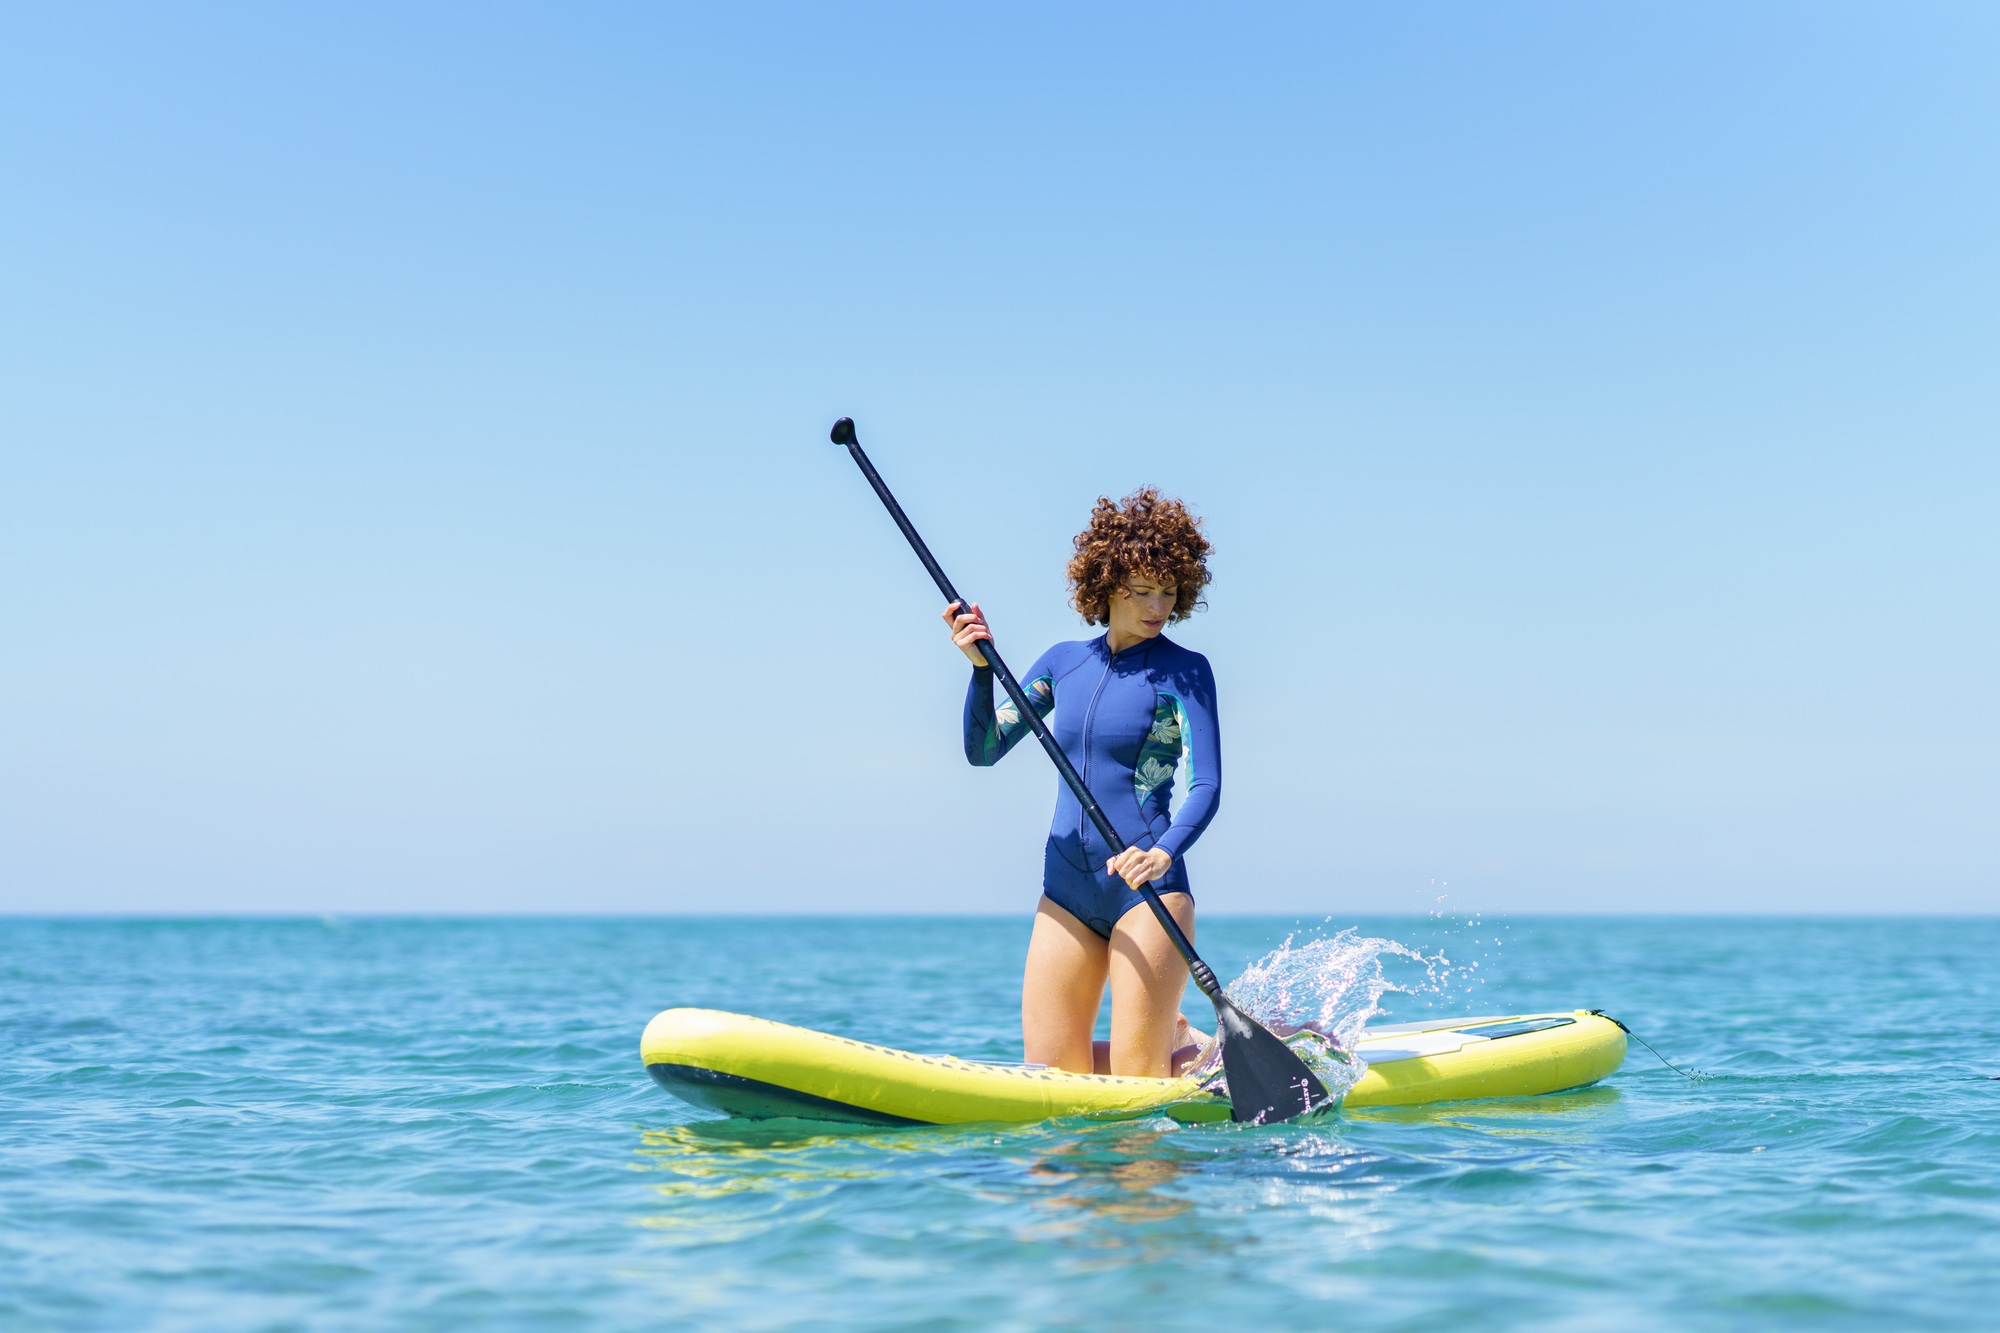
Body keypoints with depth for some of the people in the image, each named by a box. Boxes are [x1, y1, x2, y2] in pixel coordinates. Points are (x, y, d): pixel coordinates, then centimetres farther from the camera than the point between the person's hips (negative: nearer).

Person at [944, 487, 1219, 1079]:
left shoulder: (1184, 670, -4)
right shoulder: (1064, 662, 10)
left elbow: (1205, 786, -13)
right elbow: (983, 749, 6)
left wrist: (1165, 853, -33)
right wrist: (981, 667, -11)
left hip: (1148, 888, -5)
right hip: (1067, 886, 5)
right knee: (1052, 1072, 4)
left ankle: (1191, 1044, 24)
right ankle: (1172, 1037, 27)